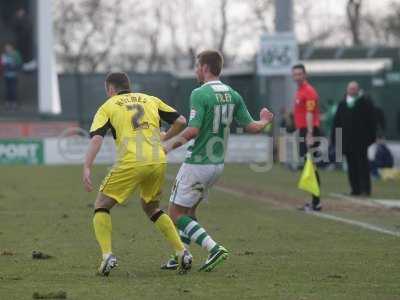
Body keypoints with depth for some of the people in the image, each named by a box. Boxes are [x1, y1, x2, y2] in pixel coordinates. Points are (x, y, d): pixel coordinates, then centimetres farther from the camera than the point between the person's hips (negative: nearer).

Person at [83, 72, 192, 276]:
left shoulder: (108, 106, 11)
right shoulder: (150, 100, 21)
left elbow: (96, 138, -4)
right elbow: (180, 122, 16)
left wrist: (86, 169, -12)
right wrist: (163, 138, 33)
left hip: (131, 163, -4)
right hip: (158, 160, 4)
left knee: (102, 205, 12)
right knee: (151, 207, 26)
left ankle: (107, 255, -6)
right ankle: (182, 253, 13)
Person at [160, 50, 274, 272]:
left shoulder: (200, 94, -17)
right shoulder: (232, 95, 3)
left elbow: (193, 131, -25)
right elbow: (251, 127, 5)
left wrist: (170, 144, -12)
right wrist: (265, 121, 27)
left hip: (197, 164, -8)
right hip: (218, 164, 8)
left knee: (176, 214, 0)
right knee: (189, 210, 22)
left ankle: (213, 248, -14)